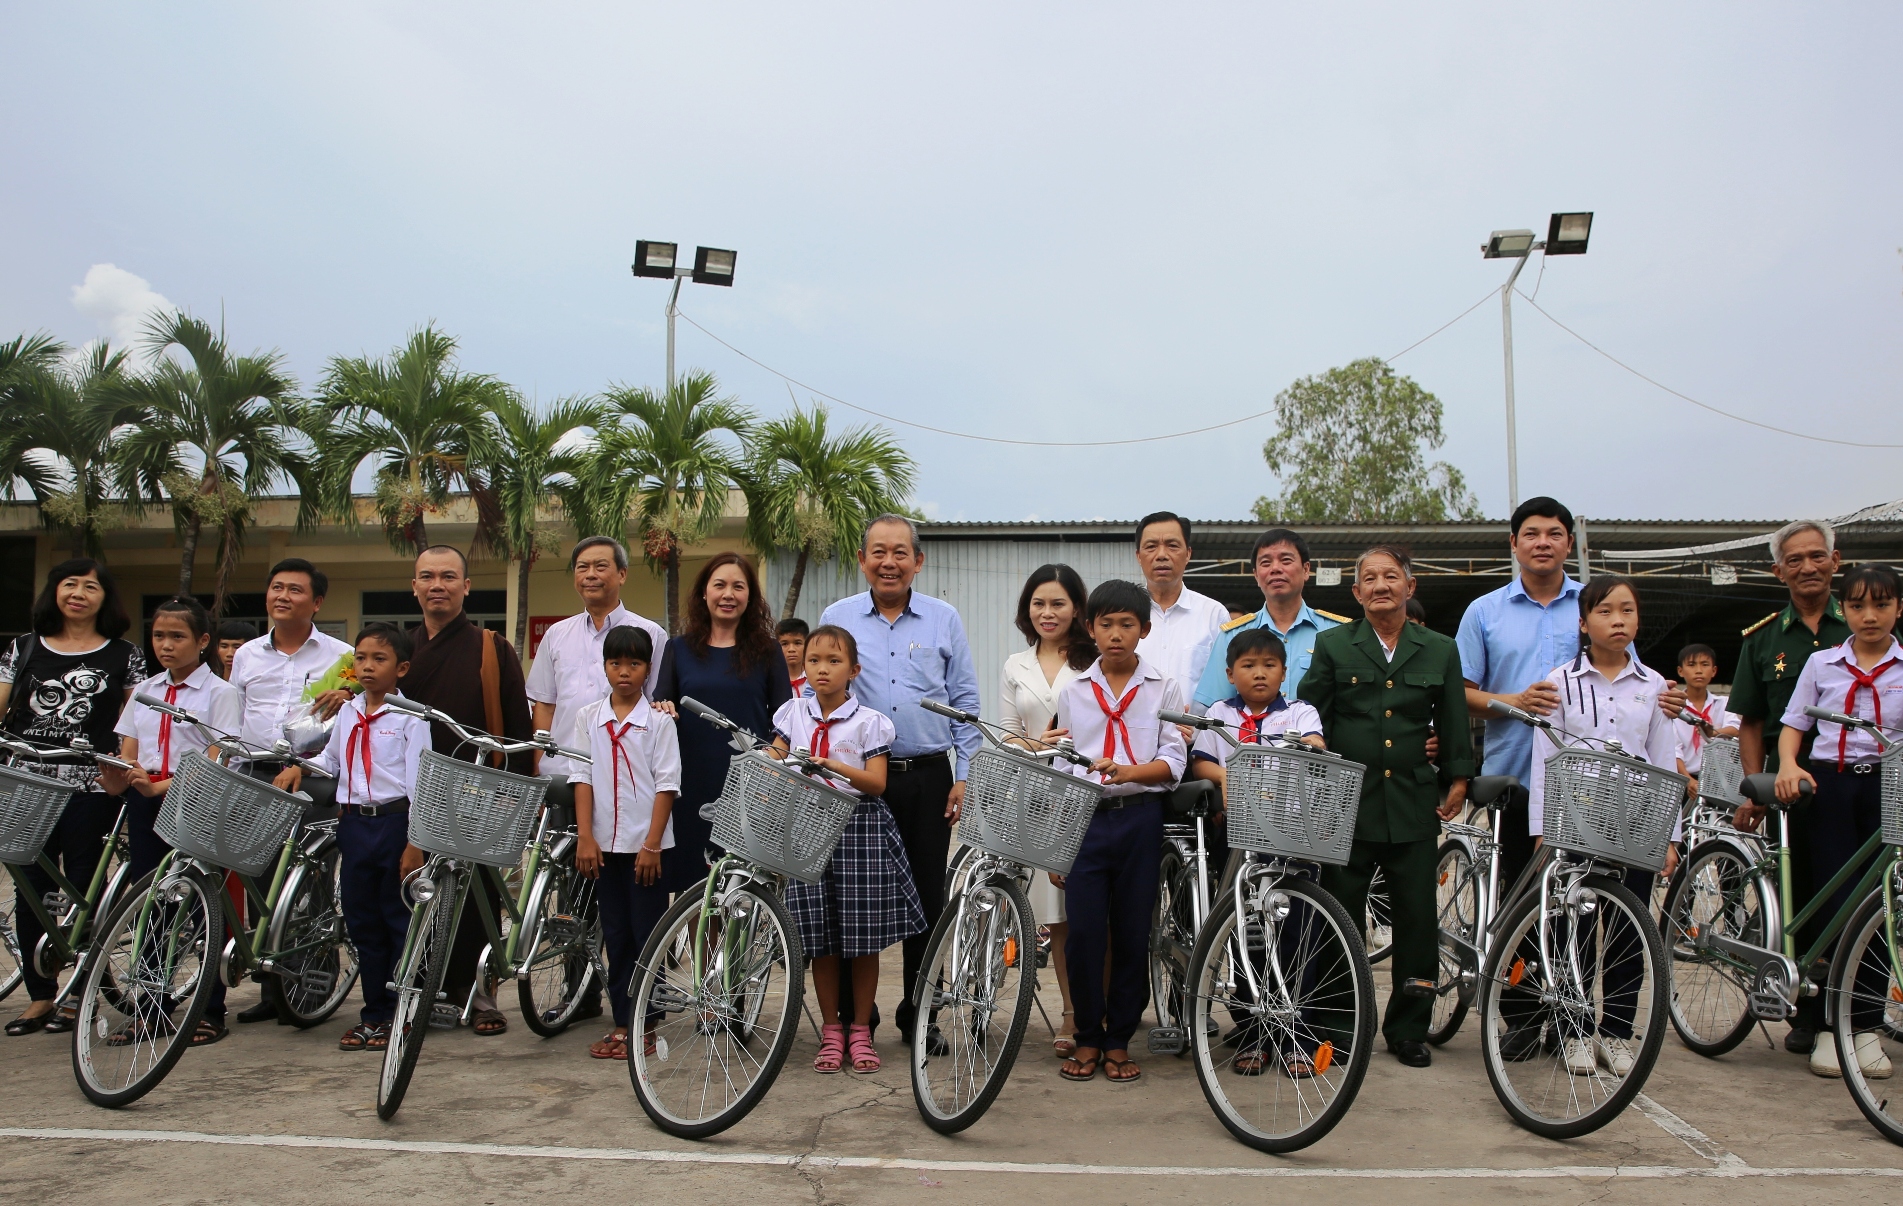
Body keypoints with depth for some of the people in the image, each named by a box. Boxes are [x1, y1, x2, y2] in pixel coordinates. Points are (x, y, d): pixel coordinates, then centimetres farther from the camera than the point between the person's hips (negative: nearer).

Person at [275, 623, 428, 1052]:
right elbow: (330, 760, 24)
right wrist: (299, 767, 4)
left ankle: (401, 1015, 12)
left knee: (401, 922, 2)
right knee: (362, 923, 12)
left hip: (395, 821, -6)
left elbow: (417, 782, -10)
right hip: (355, 824, 6)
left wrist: (414, 843, -14)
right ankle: (375, 1013, 23)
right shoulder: (348, 713, 11)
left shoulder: (409, 718, -8)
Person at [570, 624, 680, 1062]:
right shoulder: (588, 718, 6)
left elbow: (666, 784, -6)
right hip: (605, 843, 3)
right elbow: (582, 778, 4)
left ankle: (645, 1025, 10)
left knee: (647, 935, 2)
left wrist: (652, 844, -11)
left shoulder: (659, 721, -4)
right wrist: (585, 837, -4)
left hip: (645, 844, -3)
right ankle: (621, 1022, 17)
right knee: (615, 936, 9)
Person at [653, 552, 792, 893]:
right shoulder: (679, 649, 11)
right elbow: (659, 705, 11)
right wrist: (662, 710, -12)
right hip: (693, 785, 1)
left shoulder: (766, 651, 7)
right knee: (691, 882, 3)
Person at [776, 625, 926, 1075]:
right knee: (820, 941, 6)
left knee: (864, 939, 3)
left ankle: (860, 1030, 17)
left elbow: (876, 783, -8)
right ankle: (831, 1032, 19)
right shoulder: (794, 713, 7)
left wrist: (835, 767, -24)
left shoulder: (868, 722, -2)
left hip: (860, 827, -2)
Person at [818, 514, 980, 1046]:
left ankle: (918, 1016, 19)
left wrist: (963, 776, 2)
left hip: (929, 777, 1)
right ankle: (855, 1016, 17)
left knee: (927, 899, 6)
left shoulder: (943, 619, 6)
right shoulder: (836, 618, 5)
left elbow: (965, 702, 8)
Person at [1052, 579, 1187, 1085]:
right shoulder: (1072, 692, 9)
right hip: (1084, 818, 1)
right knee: (1084, 932, -2)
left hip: (1140, 819, -1)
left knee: (1132, 934, 4)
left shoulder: (1164, 688, 3)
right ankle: (1087, 1039, 14)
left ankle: (1119, 1041, 18)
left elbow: (1173, 761, -3)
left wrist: (1128, 771, -22)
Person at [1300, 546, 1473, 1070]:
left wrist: (1457, 780, 9)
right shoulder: (1333, 645, 5)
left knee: (1417, 919, 5)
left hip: (1413, 806, 2)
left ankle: (1409, 1031, 20)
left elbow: (1454, 723, 15)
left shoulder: (1440, 650, 10)